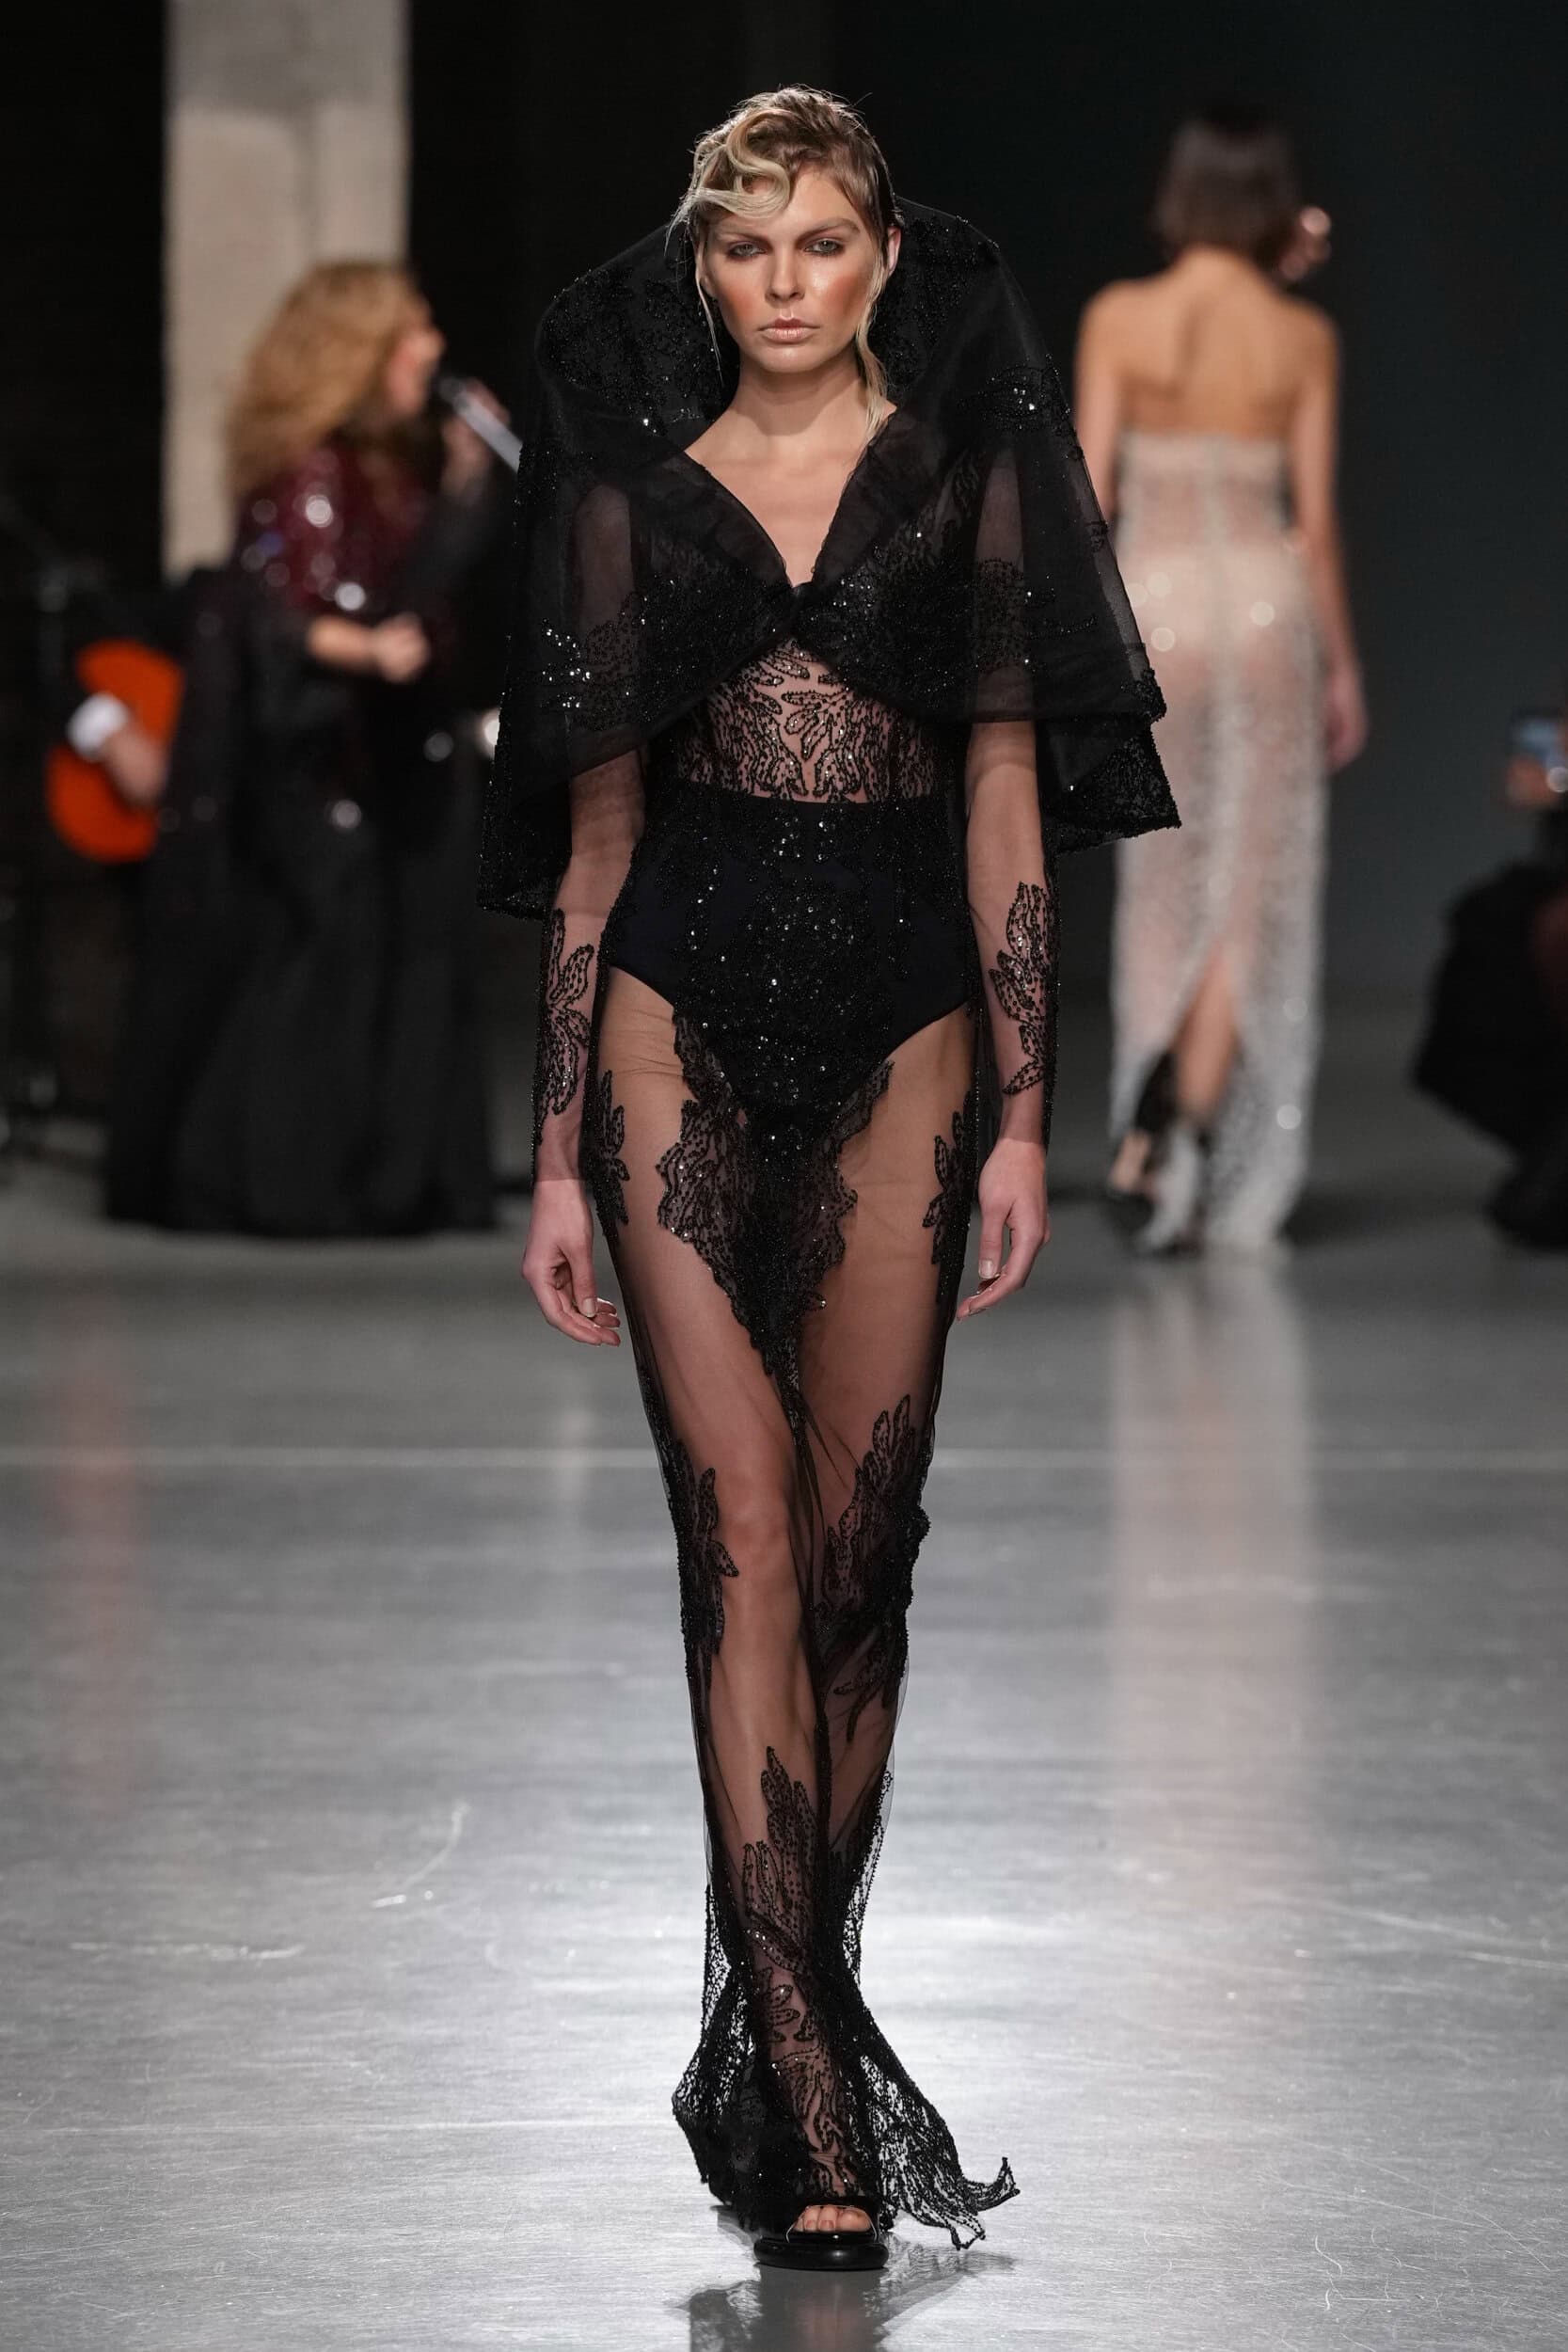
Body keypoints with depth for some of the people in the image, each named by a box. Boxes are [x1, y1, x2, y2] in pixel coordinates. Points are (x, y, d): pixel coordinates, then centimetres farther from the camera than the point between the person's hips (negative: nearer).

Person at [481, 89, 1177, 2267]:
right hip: (680, 1005, 0)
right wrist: (560, 1148, 7)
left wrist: (1024, 1112, -2)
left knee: (860, 1544, 1)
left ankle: (785, 2022, 16)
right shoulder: (637, 494, 9)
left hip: (901, 1018, 0)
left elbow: (1007, 798, 4)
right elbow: (596, 828, 10)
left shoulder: (968, 474, 7)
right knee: (743, 1527, -9)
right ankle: (811, 2102, -10)